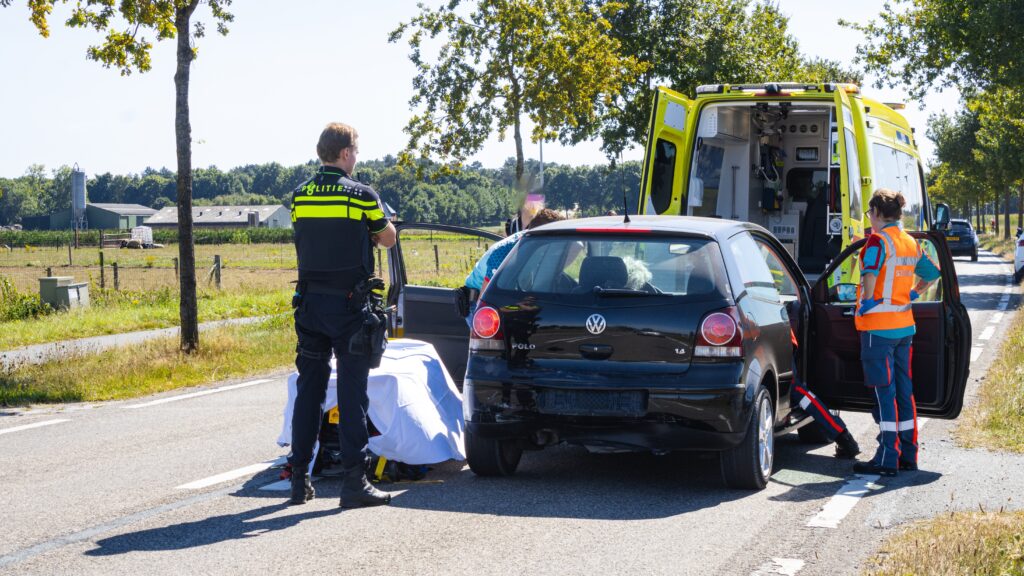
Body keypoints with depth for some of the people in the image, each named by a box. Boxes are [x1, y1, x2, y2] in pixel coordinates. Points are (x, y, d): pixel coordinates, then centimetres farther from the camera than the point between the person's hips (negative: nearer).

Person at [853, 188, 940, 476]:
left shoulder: (878, 240, -13)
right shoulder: (911, 242, 12)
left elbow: (870, 271, -31)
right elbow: (932, 273, 24)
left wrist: (868, 301, -19)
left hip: (878, 326, -7)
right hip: (905, 326, 7)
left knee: (884, 391, -5)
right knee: (904, 390, 12)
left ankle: (887, 459, -5)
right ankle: (908, 454, 17)